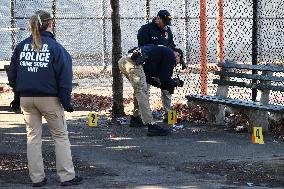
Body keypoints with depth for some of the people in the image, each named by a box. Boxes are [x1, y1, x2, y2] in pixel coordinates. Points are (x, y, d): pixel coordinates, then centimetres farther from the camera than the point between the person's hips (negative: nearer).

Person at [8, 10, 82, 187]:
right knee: (60, 136, 6)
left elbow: (12, 74, 9)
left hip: (26, 98, 4)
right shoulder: (55, 47, -8)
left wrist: (17, 95, 16)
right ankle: (67, 176, 5)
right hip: (49, 98, -4)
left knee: (33, 136, 11)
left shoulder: (21, 46, 4)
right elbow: (64, 77, -9)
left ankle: (37, 177, 13)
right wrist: (66, 101, -3)